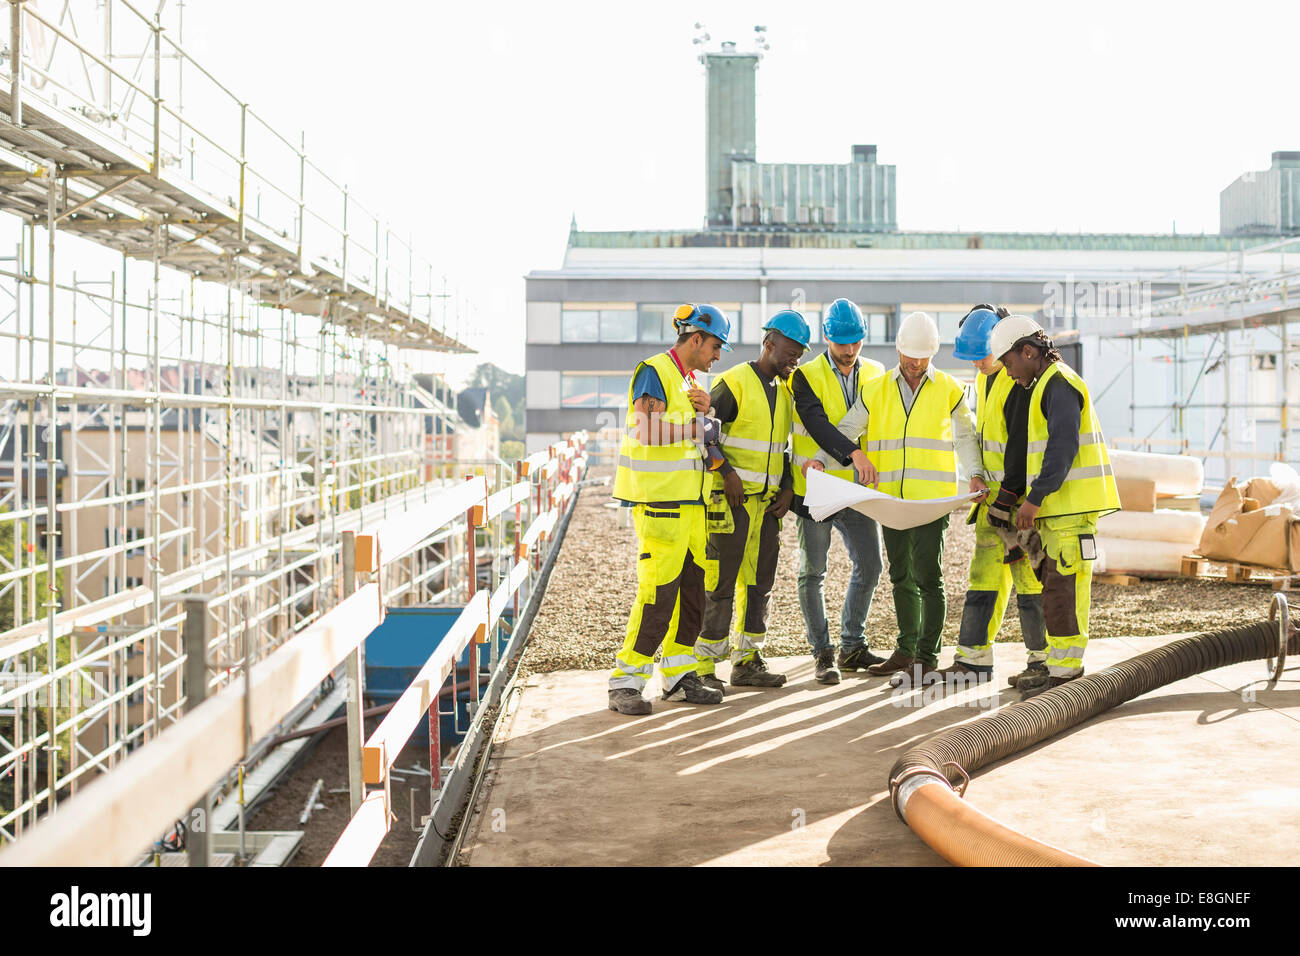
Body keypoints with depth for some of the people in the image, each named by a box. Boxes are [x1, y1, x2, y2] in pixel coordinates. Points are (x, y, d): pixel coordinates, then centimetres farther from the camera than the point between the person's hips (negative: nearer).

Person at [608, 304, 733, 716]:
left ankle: (678, 676, 18)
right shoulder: (654, 373, -9)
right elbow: (647, 431, -21)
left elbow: (707, 435, 17)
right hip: (658, 500, -9)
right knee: (658, 591, -11)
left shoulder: (688, 379, 20)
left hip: (689, 502, 9)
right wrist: (700, 424, -10)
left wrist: (704, 411, -3)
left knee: (695, 585, 9)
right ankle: (625, 682, -4)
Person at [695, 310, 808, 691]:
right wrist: (727, 473, -16)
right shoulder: (734, 382, -9)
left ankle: (747, 662, 19)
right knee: (720, 583, -6)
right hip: (731, 500, -8)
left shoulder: (785, 391, 15)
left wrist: (788, 488, 9)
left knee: (759, 583, 10)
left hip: (768, 502, 8)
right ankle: (703, 666, 0)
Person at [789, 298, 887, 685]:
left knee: (869, 566, 8)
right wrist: (852, 452, -34)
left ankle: (852, 646, 23)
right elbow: (816, 422, -20)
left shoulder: (875, 374, 8)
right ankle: (822, 653, 12)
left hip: (857, 489, 4)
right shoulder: (807, 376, -6)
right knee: (812, 573, 2)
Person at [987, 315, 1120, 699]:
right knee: (1056, 586, 13)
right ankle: (1058, 666, 19)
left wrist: (1034, 498, -19)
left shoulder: (1059, 383, -11)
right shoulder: (1047, 385, 22)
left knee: (1064, 588, -9)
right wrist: (1009, 491, 26)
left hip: (1071, 507, -11)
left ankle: (1065, 672, -7)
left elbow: (1063, 448, -20)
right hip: (1059, 507, 11)